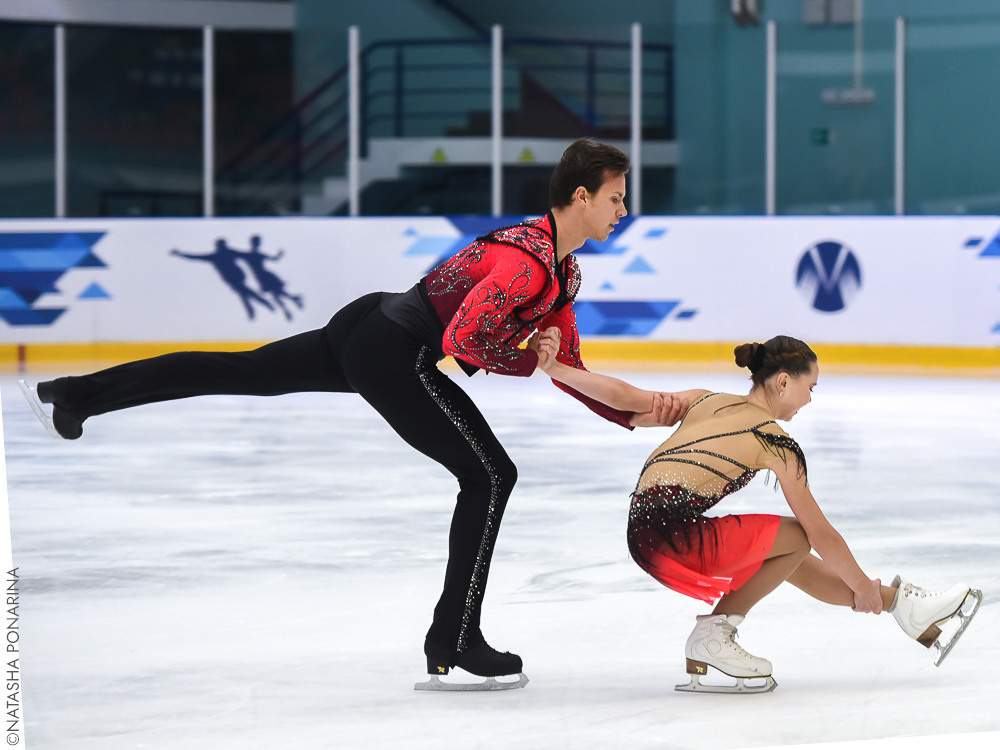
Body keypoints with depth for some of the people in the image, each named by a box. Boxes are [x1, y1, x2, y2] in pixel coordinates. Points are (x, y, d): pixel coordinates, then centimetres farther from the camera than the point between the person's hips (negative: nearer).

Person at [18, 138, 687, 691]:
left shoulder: (566, 273, 13)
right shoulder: (528, 259, -19)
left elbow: (567, 369, 19)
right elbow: (461, 339, -26)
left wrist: (635, 414, 11)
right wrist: (525, 358, -11)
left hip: (368, 326, 10)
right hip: (395, 353, -10)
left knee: (237, 372, 16)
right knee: (490, 474, -5)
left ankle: (72, 395, 24)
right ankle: (454, 644, -3)